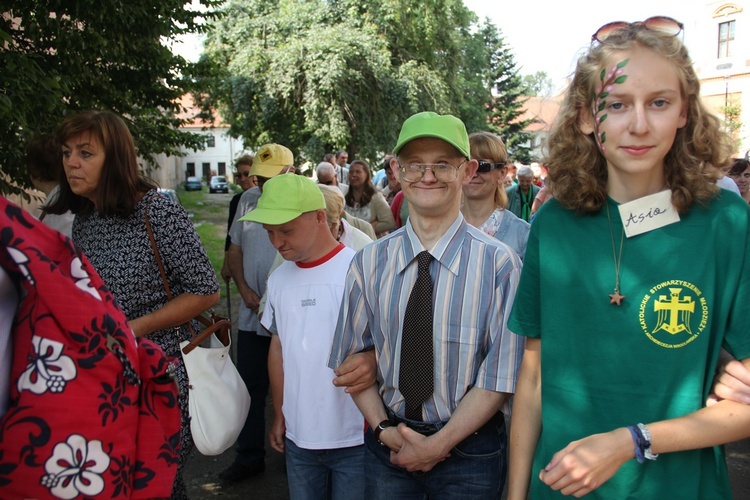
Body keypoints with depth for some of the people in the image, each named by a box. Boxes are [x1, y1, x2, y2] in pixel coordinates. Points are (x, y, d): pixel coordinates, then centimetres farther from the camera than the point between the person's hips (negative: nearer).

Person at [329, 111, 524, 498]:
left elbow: (500, 375, -12)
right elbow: (353, 354, 3)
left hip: (468, 448, -2)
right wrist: (382, 428, -8)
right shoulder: (369, 262, -5)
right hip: (388, 443, 3)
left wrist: (437, 446, -12)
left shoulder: (499, 263, -15)